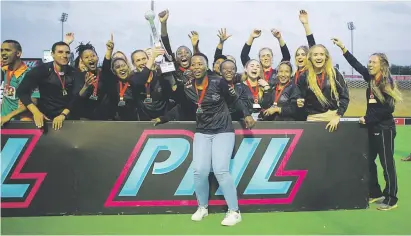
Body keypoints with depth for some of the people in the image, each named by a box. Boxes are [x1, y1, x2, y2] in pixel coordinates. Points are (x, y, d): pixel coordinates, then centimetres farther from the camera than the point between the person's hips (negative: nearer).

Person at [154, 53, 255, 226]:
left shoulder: (218, 82, -9)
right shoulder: (187, 88, 1)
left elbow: (234, 100, -1)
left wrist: (246, 114, -7)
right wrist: (162, 118, 12)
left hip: (223, 131, -3)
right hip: (202, 132, 3)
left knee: (220, 170, -15)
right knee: (199, 171, -8)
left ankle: (234, 211, 1)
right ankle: (202, 208, 17)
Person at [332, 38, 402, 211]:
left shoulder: (387, 83, -14)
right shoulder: (371, 79, 5)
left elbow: (388, 109, -18)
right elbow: (356, 65, 7)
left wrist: (367, 118, -16)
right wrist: (343, 48, 4)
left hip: (384, 128, -7)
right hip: (373, 128, 8)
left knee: (387, 163, 0)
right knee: (369, 161, 12)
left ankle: (391, 199, 12)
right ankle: (375, 193, 26)